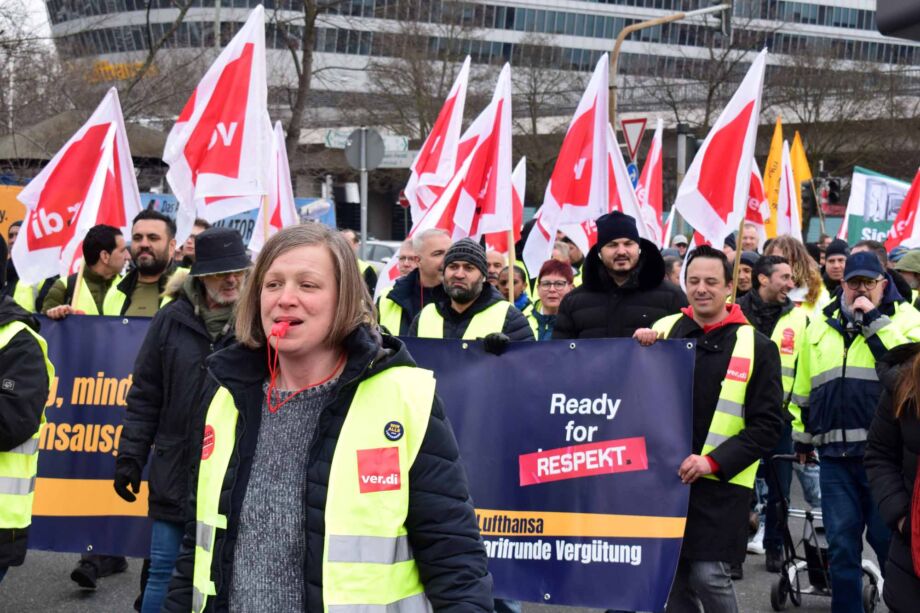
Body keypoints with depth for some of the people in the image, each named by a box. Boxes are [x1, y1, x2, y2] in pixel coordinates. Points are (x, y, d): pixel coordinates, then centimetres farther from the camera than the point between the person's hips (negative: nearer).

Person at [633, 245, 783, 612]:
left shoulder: (756, 347, -2)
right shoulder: (663, 330, 7)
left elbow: (766, 425, -5)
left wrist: (713, 461, -16)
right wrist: (637, 350, -5)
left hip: (720, 486, -3)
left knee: (708, 575, -9)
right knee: (674, 579, 8)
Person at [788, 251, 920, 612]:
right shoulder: (821, 326, 14)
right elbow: (803, 389, 22)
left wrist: (875, 321, -16)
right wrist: (801, 435, 24)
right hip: (835, 454, 4)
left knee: (890, 540, 3)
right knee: (841, 544, 7)